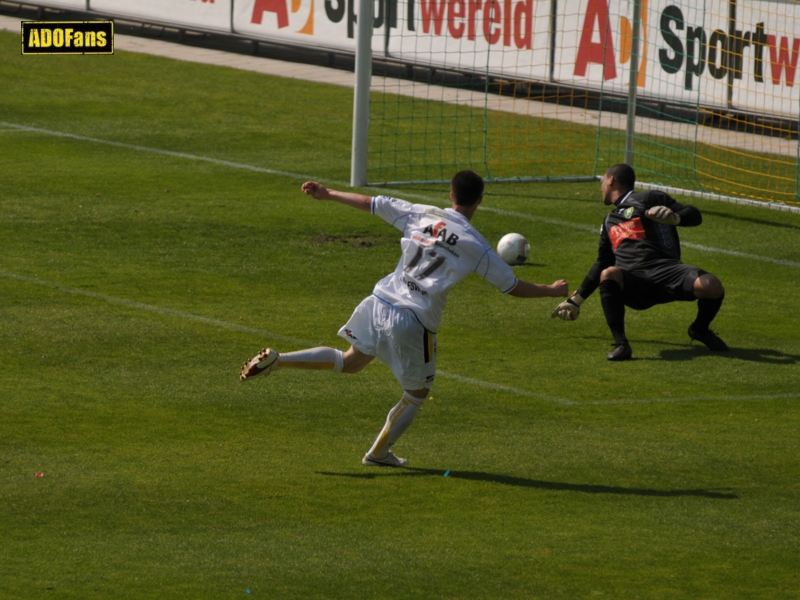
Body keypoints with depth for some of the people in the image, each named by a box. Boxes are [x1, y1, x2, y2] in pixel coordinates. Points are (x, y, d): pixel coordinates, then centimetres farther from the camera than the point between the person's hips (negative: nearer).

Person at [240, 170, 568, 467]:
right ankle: (379, 452, 26)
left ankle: (276, 360, 8)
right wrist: (551, 291, 19)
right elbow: (512, 286, 2)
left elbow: (371, 204, 15)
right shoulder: (474, 244, -5)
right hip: (414, 321, -4)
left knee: (350, 361, 25)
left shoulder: (420, 215, 5)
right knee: (416, 394, 18)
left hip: (380, 304, 5)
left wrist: (327, 194, 28)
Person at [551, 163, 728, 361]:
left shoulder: (649, 199, 11)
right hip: (632, 283, 3)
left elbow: (694, 216, 3)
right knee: (608, 275, -34)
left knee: (712, 287, -30)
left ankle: (700, 330, 2)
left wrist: (674, 217, -20)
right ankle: (620, 344, -34)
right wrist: (577, 300, 42)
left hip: (664, 270, -3)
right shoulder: (610, 222, 30)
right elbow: (602, 264, 39)